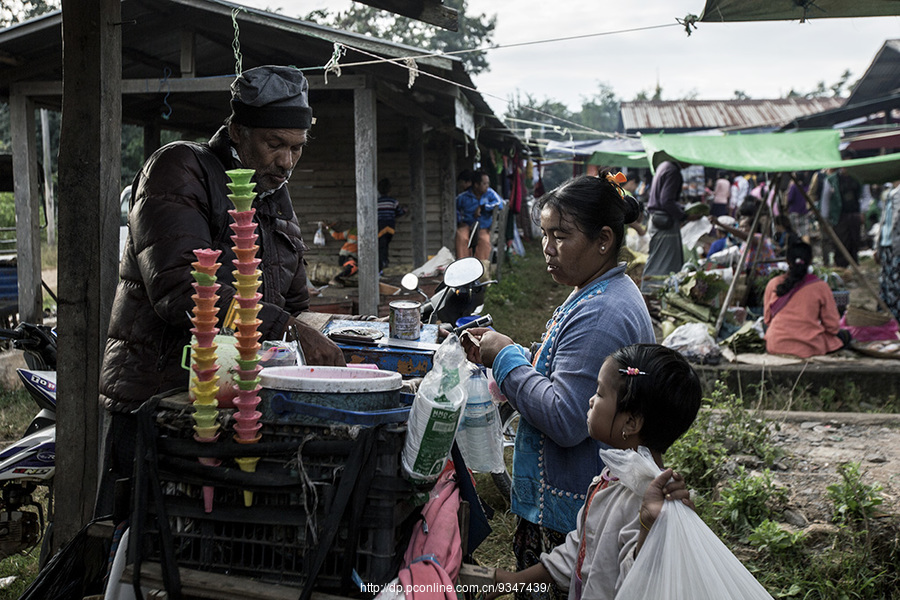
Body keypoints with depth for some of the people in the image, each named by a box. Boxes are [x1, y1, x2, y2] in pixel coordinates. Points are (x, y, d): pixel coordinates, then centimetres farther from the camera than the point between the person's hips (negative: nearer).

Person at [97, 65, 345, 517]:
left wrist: (318, 355, 2)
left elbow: (294, 305, 23)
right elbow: (181, 288, -22)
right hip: (155, 394, -6)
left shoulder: (277, 202, 18)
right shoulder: (179, 170, -7)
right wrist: (285, 328, -27)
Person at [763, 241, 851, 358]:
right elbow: (833, 326, -6)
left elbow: (767, 319, 5)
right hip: (808, 348, 0)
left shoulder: (773, 284, -6)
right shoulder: (820, 287, -12)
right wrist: (818, 327, 16)